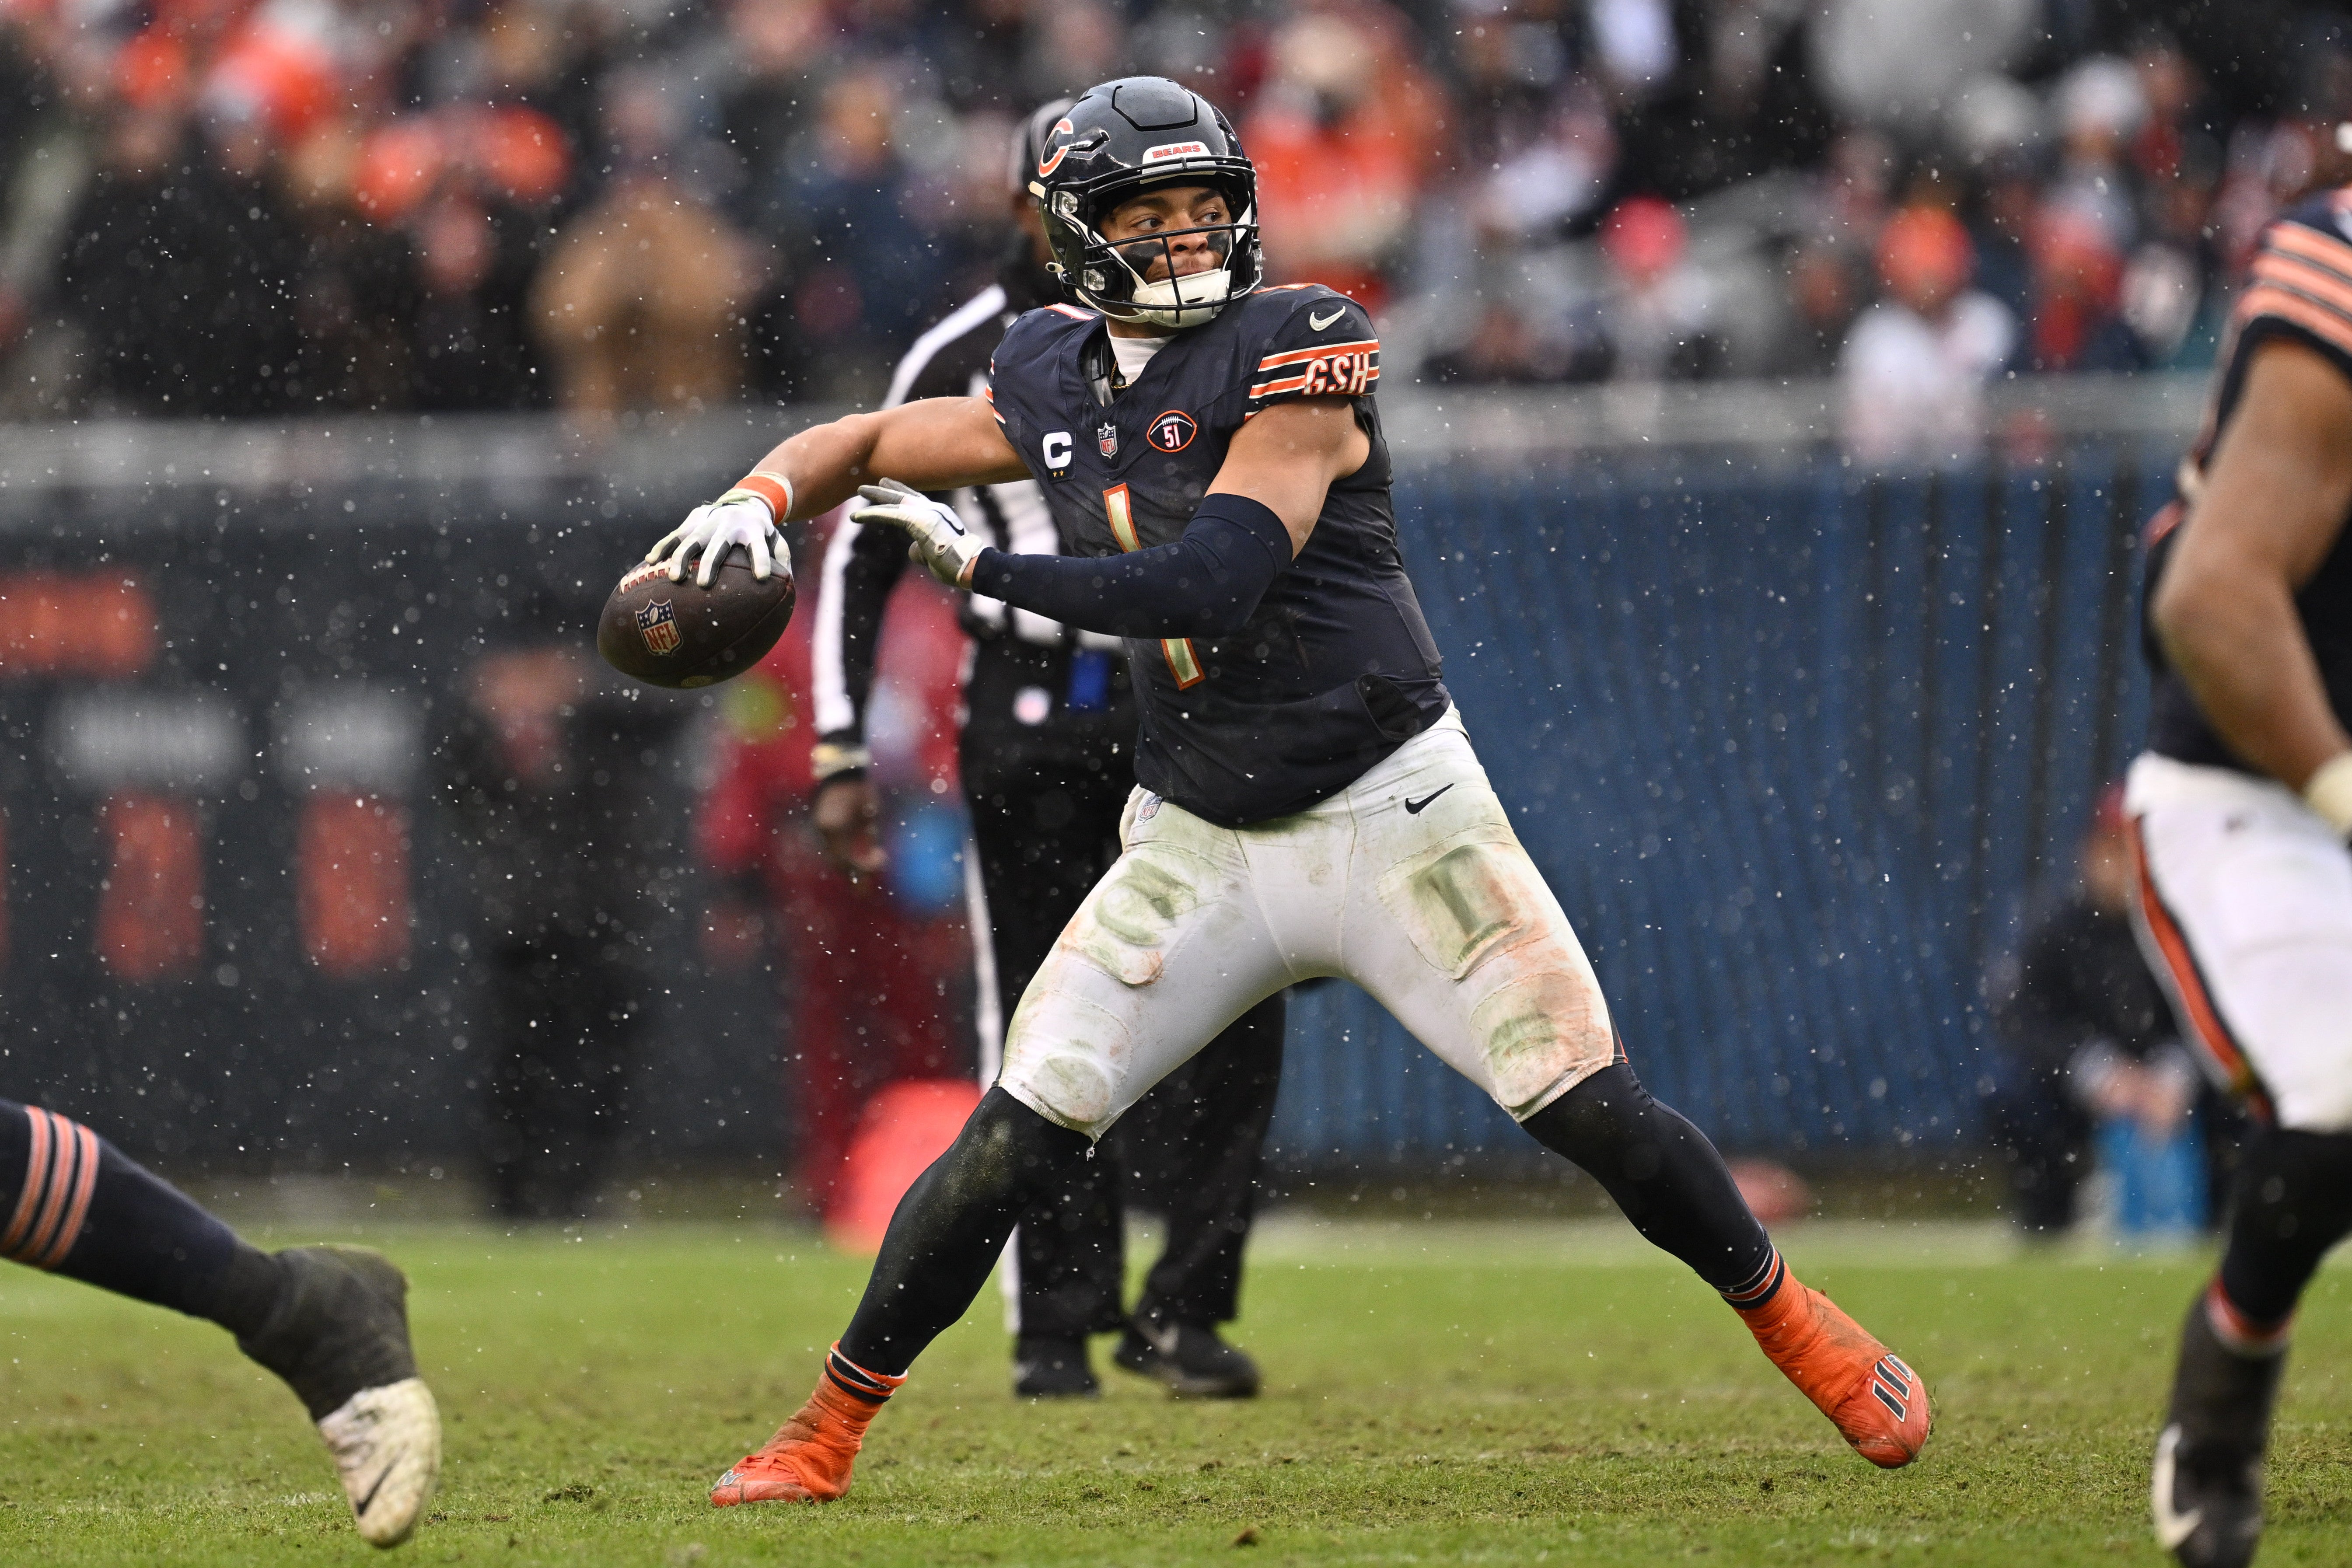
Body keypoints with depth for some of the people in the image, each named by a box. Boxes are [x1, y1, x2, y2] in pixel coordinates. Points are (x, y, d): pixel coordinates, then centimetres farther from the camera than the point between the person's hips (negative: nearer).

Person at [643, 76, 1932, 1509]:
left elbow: (1208, 585, -26)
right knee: (1014, 1143, -6)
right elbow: (873, 446, 18)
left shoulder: (1296, 353, -15)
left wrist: (983, 567, -22)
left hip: (1392, 817, -4)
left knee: (1592, 1110, -5)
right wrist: (758, 501, -3)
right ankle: (825, 1438, 5)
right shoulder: (1057, 386, 2)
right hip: (1201, 843, 4)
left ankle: (1802, 1332, 19)